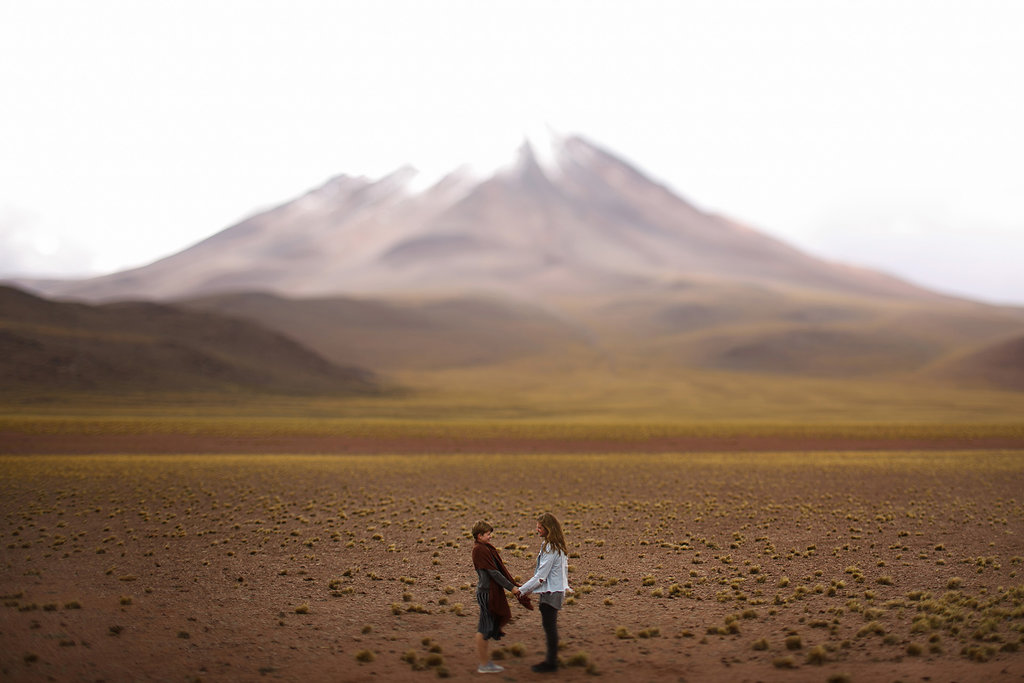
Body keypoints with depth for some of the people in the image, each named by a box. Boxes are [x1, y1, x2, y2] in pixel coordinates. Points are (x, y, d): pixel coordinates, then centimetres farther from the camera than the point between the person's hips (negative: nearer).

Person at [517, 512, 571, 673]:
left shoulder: (550, 548, -19)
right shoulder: (557, 546, 10)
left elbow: (541, 575, -20)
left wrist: (522, 590, -13)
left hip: (551, 592, -10)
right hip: (555, 589, 10)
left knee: (549, 625, -4)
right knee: (550, 625, 15)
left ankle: (551, 663, 2)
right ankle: (551, 659, 22)